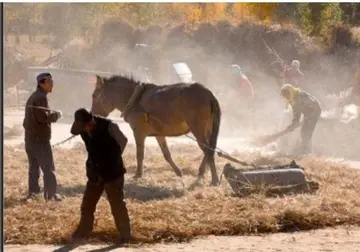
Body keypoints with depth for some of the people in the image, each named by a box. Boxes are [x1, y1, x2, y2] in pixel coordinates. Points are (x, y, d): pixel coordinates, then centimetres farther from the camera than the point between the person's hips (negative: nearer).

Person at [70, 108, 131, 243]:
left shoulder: (108, 126, -21)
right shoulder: (83, 129, -6)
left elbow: (123, 140, -10)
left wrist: (114, 159, -3)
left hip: (112, 171, -6)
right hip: (95, 172, 6)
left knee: (117, 204, -2)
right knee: (87, 203, 11)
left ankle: (125, 234, 8)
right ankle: (83, 231, 24)